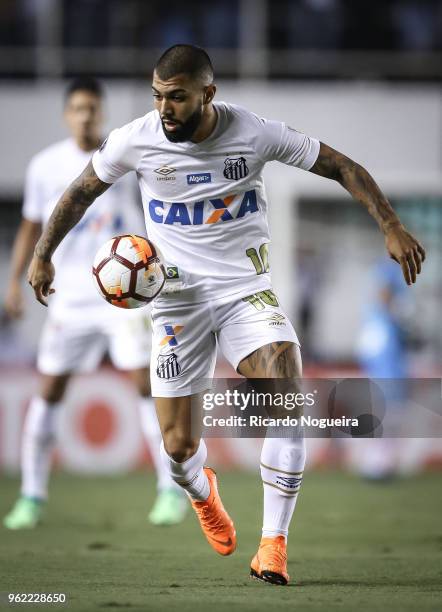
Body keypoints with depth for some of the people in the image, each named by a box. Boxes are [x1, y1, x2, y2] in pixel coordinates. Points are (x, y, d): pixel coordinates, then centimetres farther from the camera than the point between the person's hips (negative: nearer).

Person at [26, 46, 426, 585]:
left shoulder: (257, 134, -12)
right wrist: (42, 254, 6)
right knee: (177, 447, -1)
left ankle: (273, 545, -16)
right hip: (177, 300, 1)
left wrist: (390, 226, -12)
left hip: (247, 291, -1)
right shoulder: (136, 141, -9)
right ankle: (203, 491, 40)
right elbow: (80, 194, 9)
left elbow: (342, 168, -3)